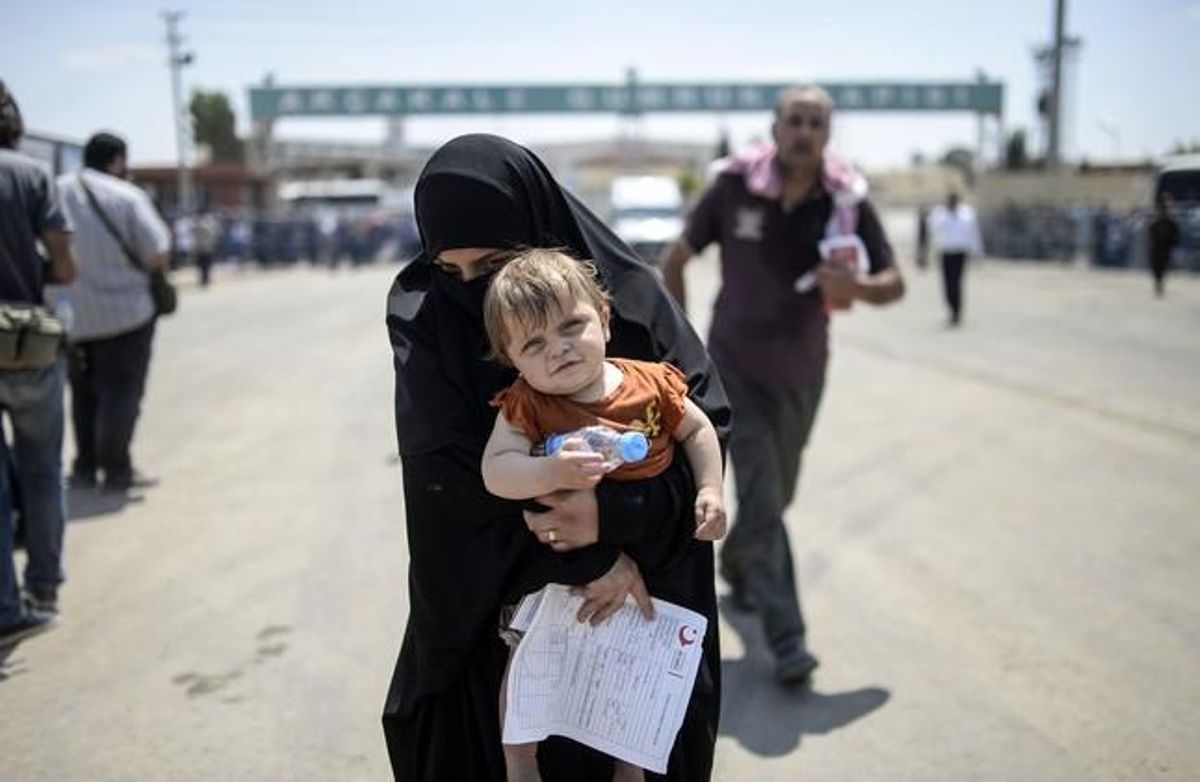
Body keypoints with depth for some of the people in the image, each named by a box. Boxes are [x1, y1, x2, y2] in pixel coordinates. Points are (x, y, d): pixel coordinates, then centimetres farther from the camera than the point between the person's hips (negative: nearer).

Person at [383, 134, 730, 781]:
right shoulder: (421, 315, -12)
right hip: (490, 594, 0)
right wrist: (589, 556, -22)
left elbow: (705, 421, -11)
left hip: (637, 594, 1)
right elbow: (444, 466, -20)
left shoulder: (627, 290, -11)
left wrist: (618, 511, -27)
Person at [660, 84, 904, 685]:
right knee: (761, 500, -12)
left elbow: (894, 285, -4)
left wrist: (857, 286, -27)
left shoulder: (847, 200, -11)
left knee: (775, 495, 21)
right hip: (736, 366, -3)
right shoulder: (734, 186, -15)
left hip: (802, 371, 3)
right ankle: (787, 639, -6)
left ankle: (736, 564, 51)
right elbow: (674, 260, -3)